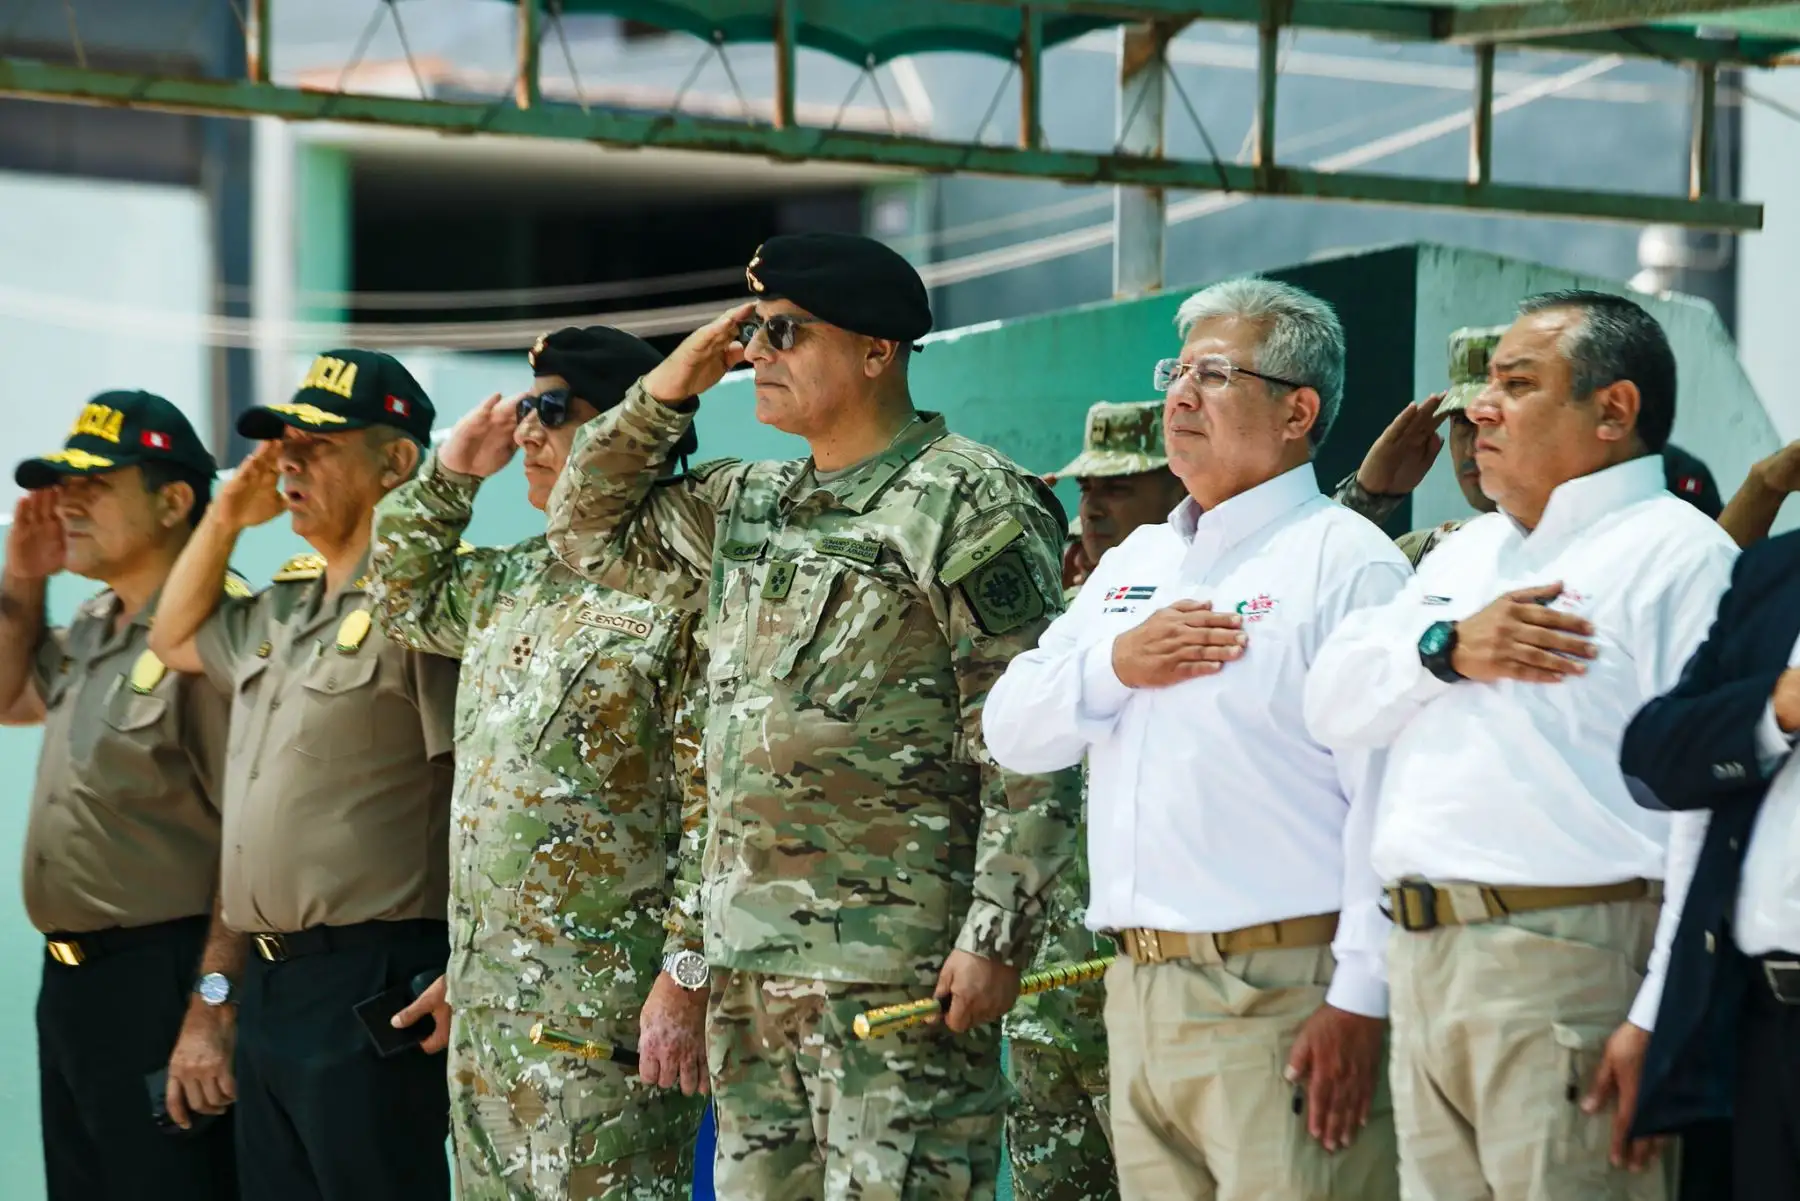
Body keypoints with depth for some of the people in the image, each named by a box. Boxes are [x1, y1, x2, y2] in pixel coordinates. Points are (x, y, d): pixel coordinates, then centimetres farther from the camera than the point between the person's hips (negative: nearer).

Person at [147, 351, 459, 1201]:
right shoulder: (284, 608, 16)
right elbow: (177, 640, 37)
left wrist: (468, 973, -23)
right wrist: (226, 518, 21)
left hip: (371, 988, -9)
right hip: (269, 983, 9)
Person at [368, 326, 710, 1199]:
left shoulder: (680, 594, -11)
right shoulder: (511, 584, 15)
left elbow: (715, 811, -15)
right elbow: (403, 601, 34)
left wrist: (687, 974, -20)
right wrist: (447, 475, 19)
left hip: (608, 1011, -9)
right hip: (486, 1002, 9)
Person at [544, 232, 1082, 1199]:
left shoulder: (969, 506, -7)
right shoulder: (749, 507, 17)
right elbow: (591, 531, 29)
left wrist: (997, 937, -18)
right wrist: (665, 391, 14)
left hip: (896, 961, -8)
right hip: (749, 962, 8)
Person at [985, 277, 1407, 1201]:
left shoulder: (1344, 561, -5)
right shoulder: (1134, 563, 20)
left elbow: (1389, 797, -13)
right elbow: (1010, 730, 16)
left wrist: (1360, 1001, -19)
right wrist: (1116, 664, -4)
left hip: (1280, 1001, -8)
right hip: (1138, 989, 8)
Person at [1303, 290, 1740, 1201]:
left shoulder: (1676, 554, -5)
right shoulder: (1467, 555, 24)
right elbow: (1332, 702, 16)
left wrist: (1662, 1019, -21)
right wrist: (1448, 648, -4)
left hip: (1572, 964, -8)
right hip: (1424, 967, 8)